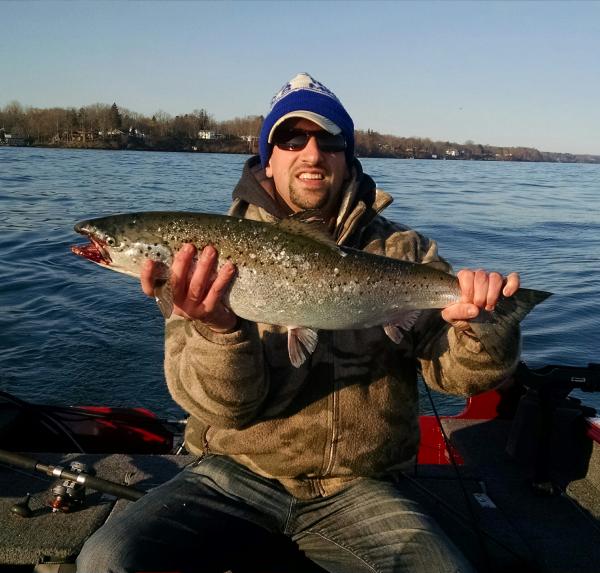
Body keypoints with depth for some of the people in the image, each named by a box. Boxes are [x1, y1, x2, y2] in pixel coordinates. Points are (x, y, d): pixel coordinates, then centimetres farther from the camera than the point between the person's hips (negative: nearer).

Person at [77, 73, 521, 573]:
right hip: (236, 473, 0)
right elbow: (224, 405, -10)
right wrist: (218, 328, -31)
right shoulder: (215, 251, -2)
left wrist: (479, 327, -26)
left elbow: (459, 371, -4)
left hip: (357, 487, 1)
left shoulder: (403, 252, 1)